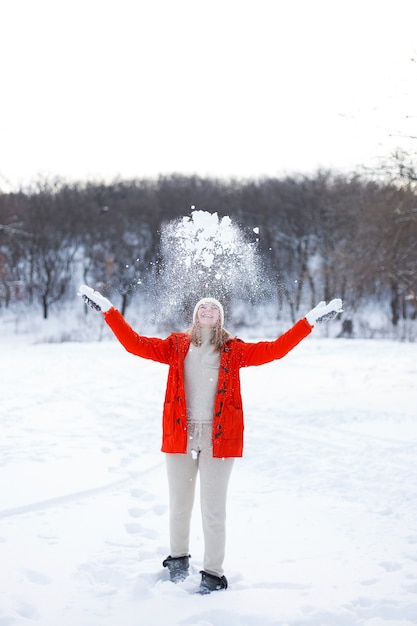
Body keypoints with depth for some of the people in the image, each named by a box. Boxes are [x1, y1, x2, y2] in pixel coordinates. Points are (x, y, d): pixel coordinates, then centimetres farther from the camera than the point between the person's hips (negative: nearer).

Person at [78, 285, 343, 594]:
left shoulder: (234, 350, 6)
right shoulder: (176, 345, 8)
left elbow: (274, 349, 1)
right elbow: (135, 343, 3)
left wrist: (309, 321, -2)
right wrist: (108, 310, 0)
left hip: (219, 438, -1)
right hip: (180, 436, 1)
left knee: (213, 510, 1)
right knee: (179, 506, 13)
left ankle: (213, 573, 15)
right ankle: (179, 557, 36)